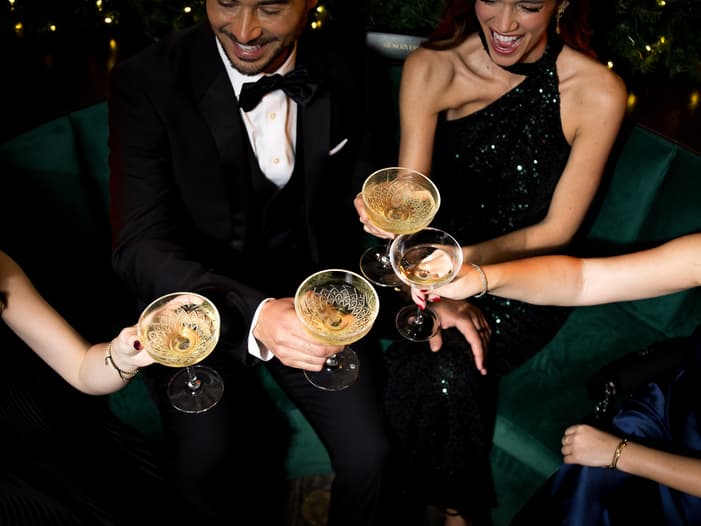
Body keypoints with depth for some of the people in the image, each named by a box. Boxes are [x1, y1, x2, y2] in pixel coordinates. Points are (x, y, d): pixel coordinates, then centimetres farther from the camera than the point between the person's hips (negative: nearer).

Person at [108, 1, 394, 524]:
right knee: (205, 464, -24)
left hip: (315, 295, 3)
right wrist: (252, 315, -41)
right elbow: (140, 246, -23)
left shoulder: (345, 68, -5)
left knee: (369, 455, -15)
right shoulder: (147, 81, -16)